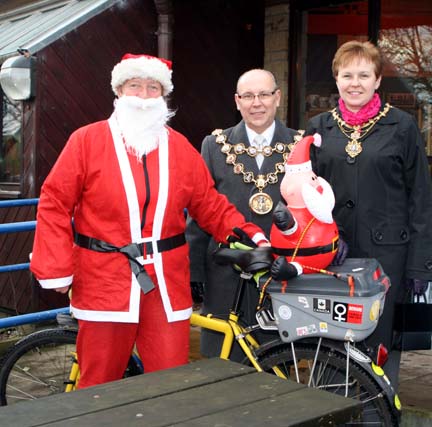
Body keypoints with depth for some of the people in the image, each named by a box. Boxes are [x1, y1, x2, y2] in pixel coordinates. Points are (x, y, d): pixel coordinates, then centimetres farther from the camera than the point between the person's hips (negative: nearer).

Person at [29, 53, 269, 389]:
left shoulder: (179, 147, 10)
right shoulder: (87, 140, 0)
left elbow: (210, 205, 12)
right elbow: (54, 204, -1)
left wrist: (248, 234, -3)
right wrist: (56, 269, -6)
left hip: (166, 283, 3)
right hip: (105, 282, -2)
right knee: (100, 382, 8)